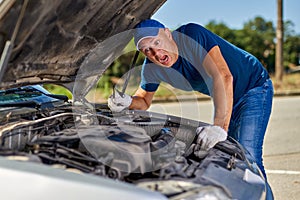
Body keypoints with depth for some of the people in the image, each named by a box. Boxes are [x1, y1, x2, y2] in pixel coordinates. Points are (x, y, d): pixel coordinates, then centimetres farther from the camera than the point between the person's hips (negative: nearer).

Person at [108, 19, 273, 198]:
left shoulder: (193, 35, -32)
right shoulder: (151, 68, -11)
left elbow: (222, 76, -43)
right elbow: (143, 101, 4)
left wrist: (220, 127, -53)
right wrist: (128, 102, -22)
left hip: (254, 87, -7)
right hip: (226, 98, 7)